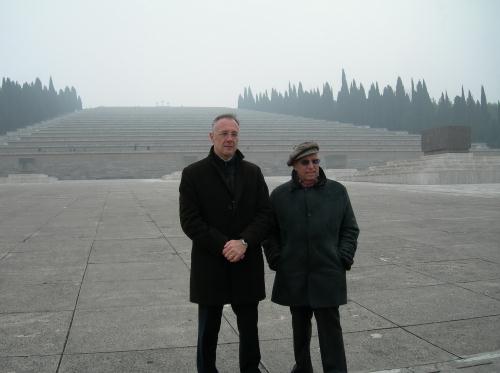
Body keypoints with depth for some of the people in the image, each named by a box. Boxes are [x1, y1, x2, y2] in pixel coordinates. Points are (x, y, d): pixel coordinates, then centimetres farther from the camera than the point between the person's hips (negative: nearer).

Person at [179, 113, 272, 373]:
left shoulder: (253, 172, 7)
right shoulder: (193, 174, -2)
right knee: (208, 331, 11)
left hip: (247, 265, 3)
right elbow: (190, 221, -9)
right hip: (209, 266, -2)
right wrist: (223, 246, -18)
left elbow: (265, 214, 0)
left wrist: (244, 242, -17)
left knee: (249, 329, 12)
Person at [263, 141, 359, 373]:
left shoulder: (337, 191, 2)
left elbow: (350, 229, 6)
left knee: (330, 328, -1)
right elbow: (270, 232, 7)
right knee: (300, 325, 15)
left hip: (328, 274, -1)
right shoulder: (279, 195, 2)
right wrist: (276, 260, -2)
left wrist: (344, 259, -4)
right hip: (294, 276, 2)